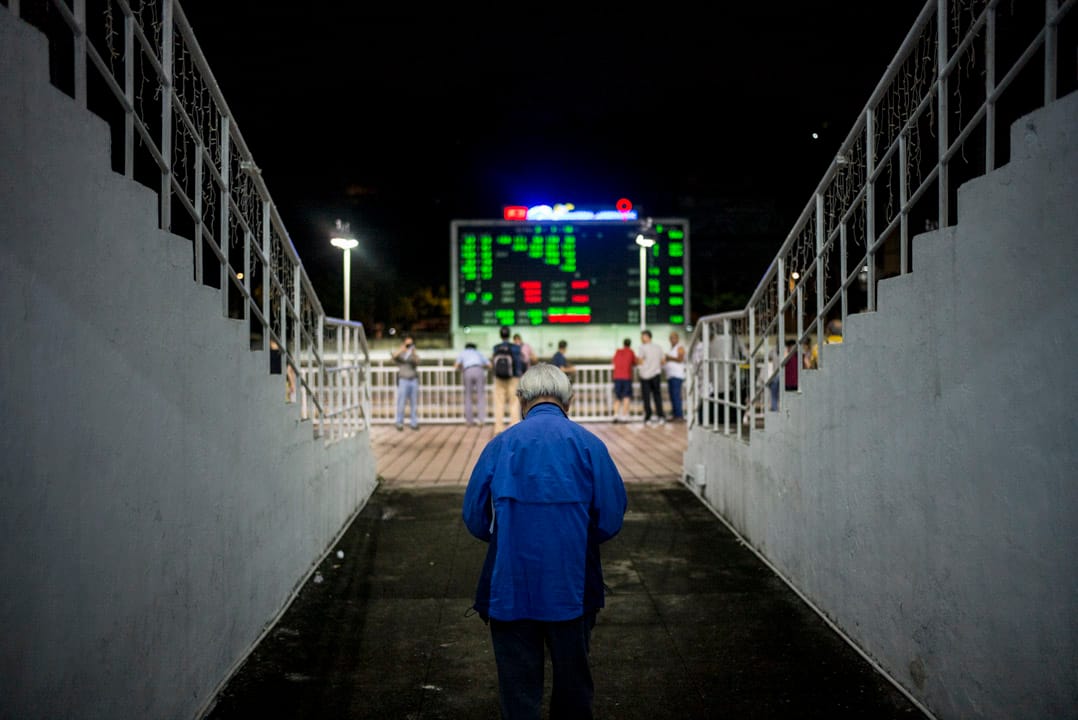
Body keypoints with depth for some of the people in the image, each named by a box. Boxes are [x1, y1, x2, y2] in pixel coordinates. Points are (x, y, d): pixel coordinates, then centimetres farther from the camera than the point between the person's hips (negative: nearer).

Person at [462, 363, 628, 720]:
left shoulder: (500, 445, -4)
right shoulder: (589, 444, -5)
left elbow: (475, 519, -1)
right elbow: (611, 519, -5)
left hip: (511, 588, 0)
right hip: (572, 589, 0)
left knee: (518, 689, 12)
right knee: (573, 685, 20)